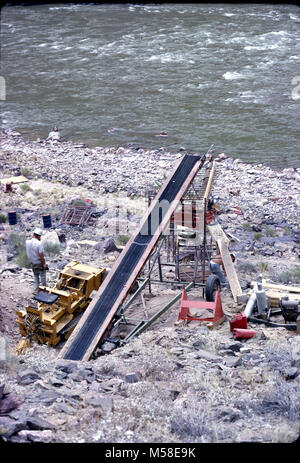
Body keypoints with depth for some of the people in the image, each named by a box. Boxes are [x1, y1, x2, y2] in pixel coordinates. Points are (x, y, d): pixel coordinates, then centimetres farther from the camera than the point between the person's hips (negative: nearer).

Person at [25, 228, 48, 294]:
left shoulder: (27, 242, -9)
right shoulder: (39, 244, -26)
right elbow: (41, 255, -24)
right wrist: (44, 264, -12)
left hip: (32, 263, 5)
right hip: (39, 263, -5)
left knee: (35, 276, 20)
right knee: (42, 276, 13)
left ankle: (36, 290, 20)